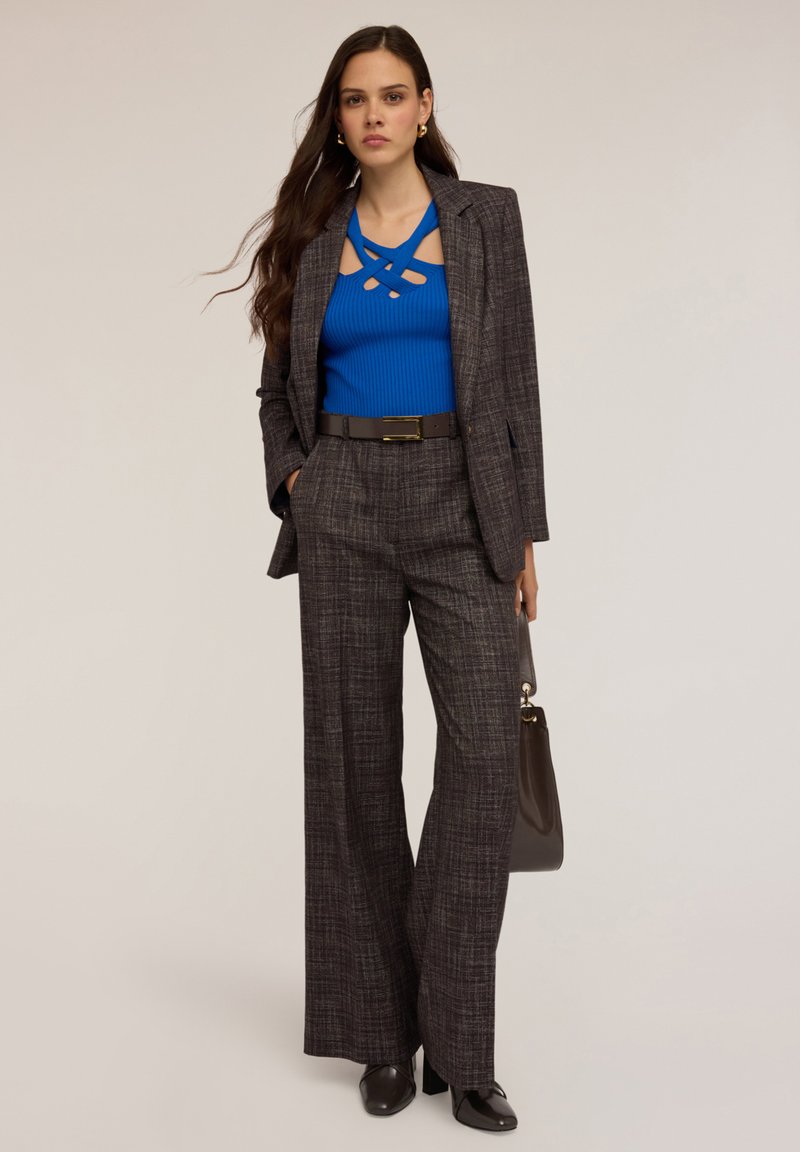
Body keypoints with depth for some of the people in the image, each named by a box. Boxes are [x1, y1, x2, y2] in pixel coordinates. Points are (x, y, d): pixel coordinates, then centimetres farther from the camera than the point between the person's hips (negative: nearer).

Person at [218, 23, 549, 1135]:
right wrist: (292, 479, 0)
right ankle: (382, 1029, 14)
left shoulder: (486, 216, 5)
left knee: (485, 746, -13)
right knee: (356, 755, 2)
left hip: (461, 502, -1)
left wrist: (524, 531, -1)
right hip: (344, 511, 2)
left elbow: (515, 377, 3)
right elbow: (281, 384, 18)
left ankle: (459, 1044, -4)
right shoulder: (312, 238, 9)